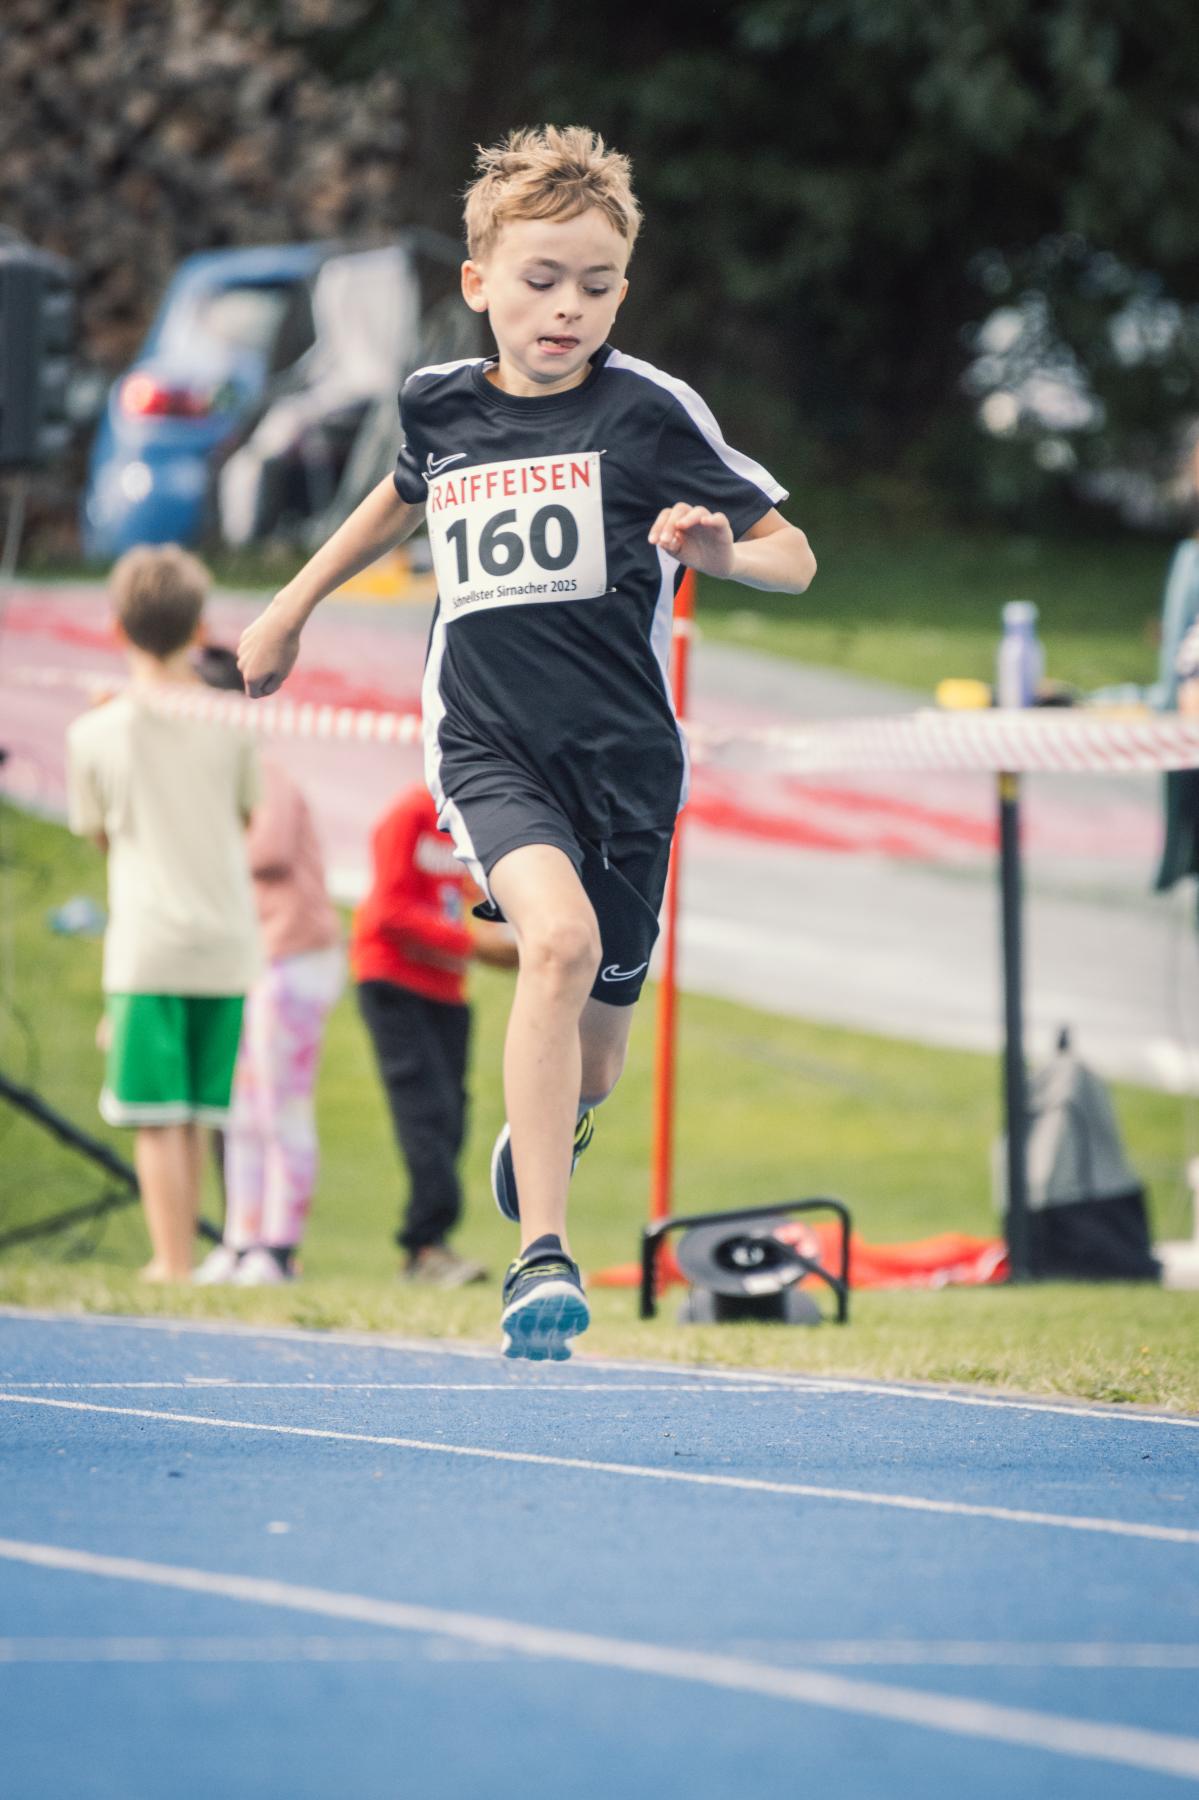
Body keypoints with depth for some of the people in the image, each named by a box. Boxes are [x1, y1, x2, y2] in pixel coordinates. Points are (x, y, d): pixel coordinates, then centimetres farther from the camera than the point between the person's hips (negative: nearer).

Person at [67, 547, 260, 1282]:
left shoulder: (96, 734, -5)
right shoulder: (230, 726, -2)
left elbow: (96, 831, 9)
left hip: (147, 946, -3)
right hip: (227, 944, 3)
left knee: (159, 1119, -2)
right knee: (195, 1117, 13)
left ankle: (174, 1267, -8)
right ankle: (178, 1258, 19)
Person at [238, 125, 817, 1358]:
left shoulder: (650, 410, -6)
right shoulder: (437, 404, 5)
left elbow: (794, 556, -1)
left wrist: (724, 552, -23)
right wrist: (293, 605, 36)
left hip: (623, 749, 0)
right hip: (486, 740, 0)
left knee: (591, 1059, 11)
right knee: (560, 937, -30)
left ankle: (536, 1137, 51)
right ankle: (541, 1257, -30)